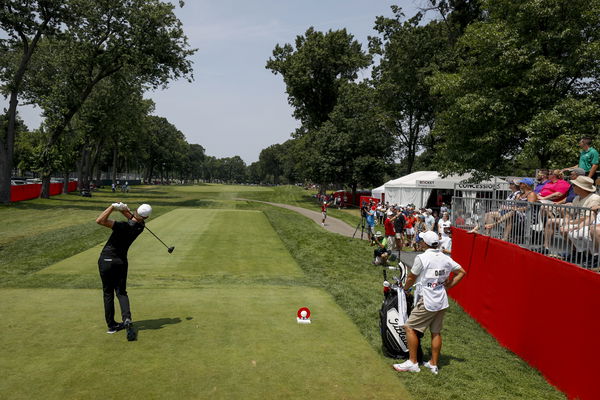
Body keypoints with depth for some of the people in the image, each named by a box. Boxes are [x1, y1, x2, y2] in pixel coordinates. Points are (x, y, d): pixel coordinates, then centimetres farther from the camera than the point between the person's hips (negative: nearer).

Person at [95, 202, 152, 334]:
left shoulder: (124, 226, -25)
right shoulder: (140, 226, -7)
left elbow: (99, 221, -28)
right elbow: (132, 218, 12)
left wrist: (113, 206, -24)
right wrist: (124, 209, -8)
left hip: (107, 261, -4)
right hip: (121, 261, 4)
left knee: (108, 293, 9)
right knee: (121, 292, 13)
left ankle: (111, 324, 10)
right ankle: (127, 317, -11)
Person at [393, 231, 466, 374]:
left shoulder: (421, 258, -13)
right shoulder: (445, 258, 6)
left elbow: (411, 278, -5)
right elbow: (461, 272, 12)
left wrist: (405, 288, 14)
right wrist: (448, 285, 14)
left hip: (426, 302, -7)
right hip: (442, 302, 7)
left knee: (410, 328, 1)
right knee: (436, 332, 14)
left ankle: (412, 362, 2)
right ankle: (433, 364, 23)